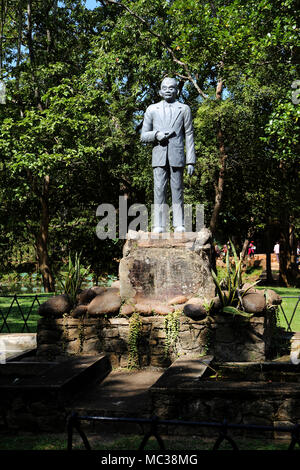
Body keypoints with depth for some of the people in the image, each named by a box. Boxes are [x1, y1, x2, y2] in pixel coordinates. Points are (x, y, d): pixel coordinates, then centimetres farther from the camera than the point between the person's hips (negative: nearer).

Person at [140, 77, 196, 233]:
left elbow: (189, 136, 8)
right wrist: (156, 135, -9)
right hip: (159, 156, 1)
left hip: (177, 156, -1)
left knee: (177, 190, -1)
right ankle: (159, 226, -6)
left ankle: (179, 225, 1)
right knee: (159, 189, -5)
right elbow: (143, 136, 14)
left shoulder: (184, 109, 13)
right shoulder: (152, 109, 15)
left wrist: (191, 161, 0)